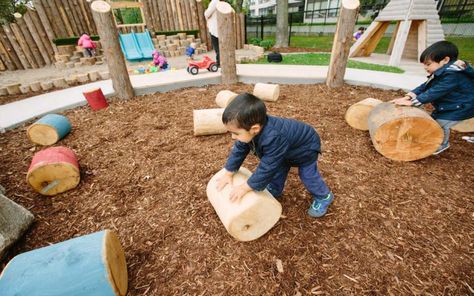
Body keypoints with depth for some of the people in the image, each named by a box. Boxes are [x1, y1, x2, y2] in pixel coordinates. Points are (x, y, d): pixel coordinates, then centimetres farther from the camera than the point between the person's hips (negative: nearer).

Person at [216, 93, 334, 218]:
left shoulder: (273, 139, -50)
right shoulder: (250, 130, -25)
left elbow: (267, 168, -41)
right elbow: (239, 150, -12)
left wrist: (245, 188, -32)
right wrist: (228, 174, -11)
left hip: (306, 147, -7)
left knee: (308, 175, 1)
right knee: (278, 169, 15)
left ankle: (324, 197, 25)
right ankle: (273, 191, 36)